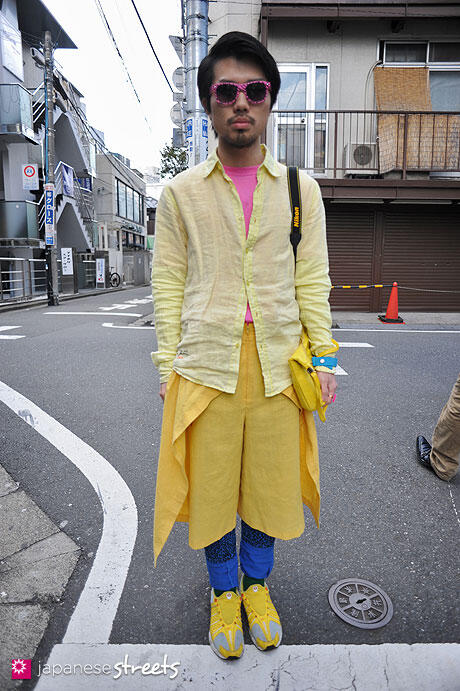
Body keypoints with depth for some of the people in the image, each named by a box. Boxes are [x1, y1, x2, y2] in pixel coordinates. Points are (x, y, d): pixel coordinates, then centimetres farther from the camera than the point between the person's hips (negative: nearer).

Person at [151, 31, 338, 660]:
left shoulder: (299, 188, 8)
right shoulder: (181, 192, 5)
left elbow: (312, 278, 6)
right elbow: (168, 283, 3)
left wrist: (323, 356, 0)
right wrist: (169, 365, -1)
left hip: (279, 361, 1)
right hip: (206, 361, 0)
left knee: (271, 482, 11)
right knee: (211, 484, 9)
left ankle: (257, 585, 39)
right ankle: (223, 591, 36)